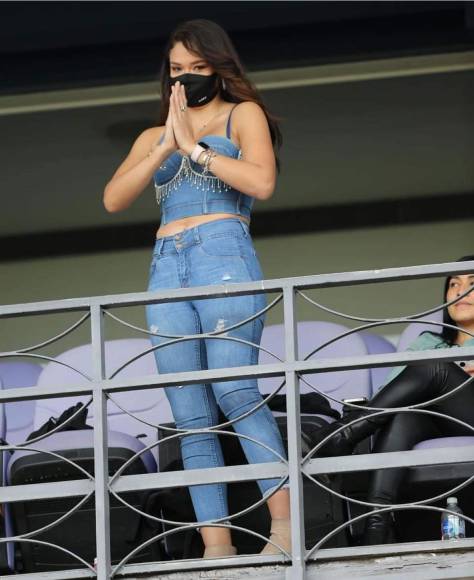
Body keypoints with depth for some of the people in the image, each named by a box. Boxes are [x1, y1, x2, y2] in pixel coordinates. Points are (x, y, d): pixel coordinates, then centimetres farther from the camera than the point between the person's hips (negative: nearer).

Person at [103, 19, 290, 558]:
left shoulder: (243, 115, 11)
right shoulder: (153, 137, 24)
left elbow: (262, 182, -6)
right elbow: (113, 199, 9)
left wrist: (194, 146, -6)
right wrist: (165, 147, -2)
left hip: (224, 257, -5)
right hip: (166, 269, 5)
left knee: (234, 391, -23)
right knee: (191, 417, -4)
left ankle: (285, 520, -25)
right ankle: (216, 545, -7)